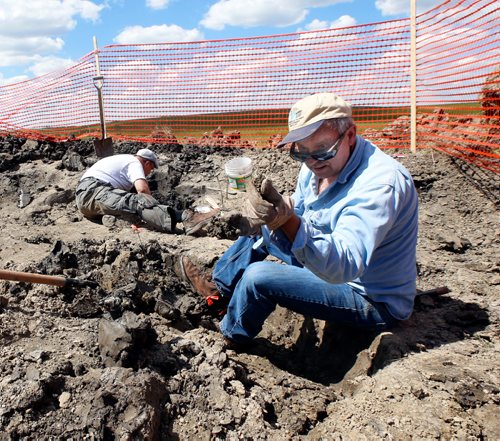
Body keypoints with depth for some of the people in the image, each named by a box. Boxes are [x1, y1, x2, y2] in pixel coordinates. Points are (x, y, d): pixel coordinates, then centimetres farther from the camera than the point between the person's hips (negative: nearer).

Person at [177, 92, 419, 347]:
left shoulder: (379, 184, -33)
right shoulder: (319, 165, -6)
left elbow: (343, 267, -42)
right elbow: (297, 209, 7)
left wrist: (288, 221, -56)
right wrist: (262, 216, -16)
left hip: (372, 301, -8)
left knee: (258, 278, -21)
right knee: (260, 228, 12)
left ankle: (230, 339, 9)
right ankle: (220, 290, 26)